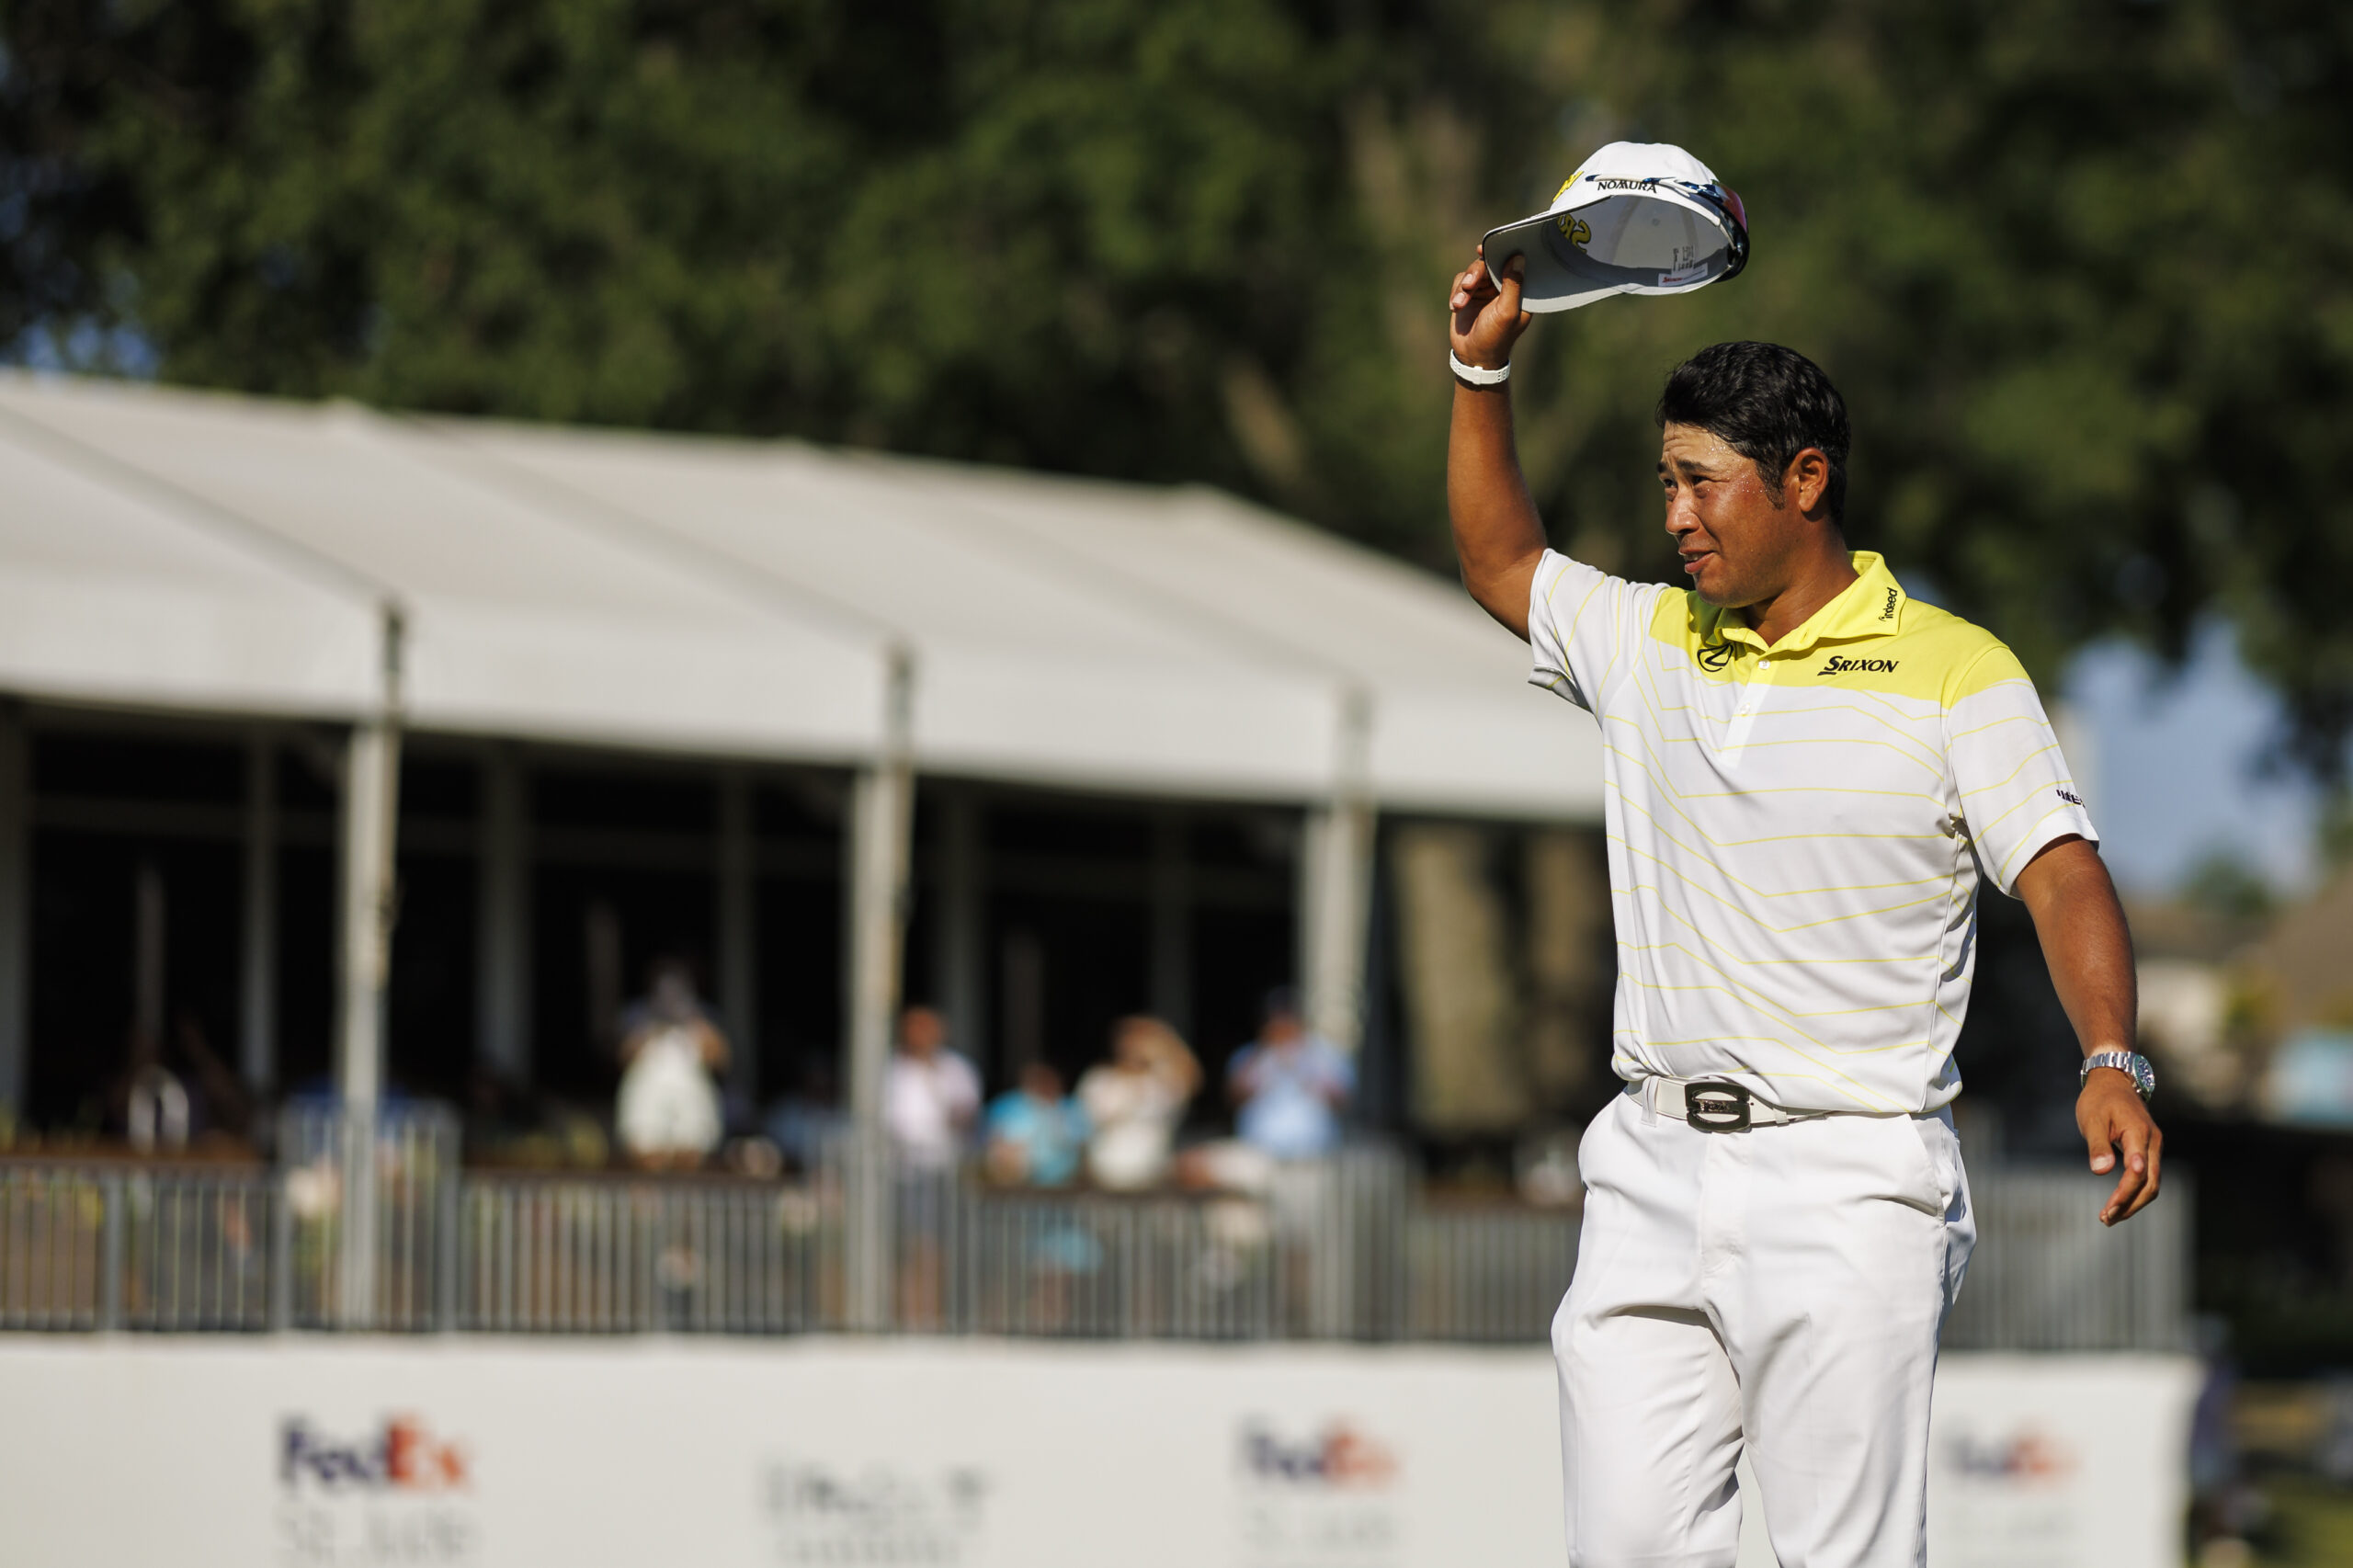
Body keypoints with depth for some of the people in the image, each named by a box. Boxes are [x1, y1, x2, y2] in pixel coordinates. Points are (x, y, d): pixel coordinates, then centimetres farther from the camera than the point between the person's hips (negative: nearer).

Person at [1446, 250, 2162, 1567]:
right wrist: (1483, 370, 20)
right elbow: (1502, 560, 32)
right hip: (1652, 1167, 5)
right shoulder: (1647, 642, 14)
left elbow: (2063, 878, -10)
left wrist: (2113, 1066, -25)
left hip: (1848, 1187, -5)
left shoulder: (1956, 671, -1)